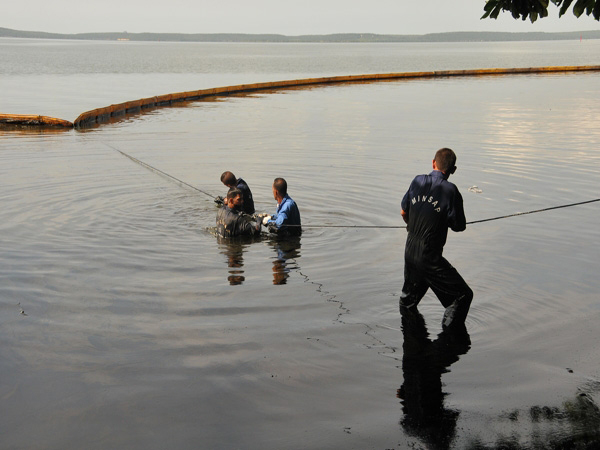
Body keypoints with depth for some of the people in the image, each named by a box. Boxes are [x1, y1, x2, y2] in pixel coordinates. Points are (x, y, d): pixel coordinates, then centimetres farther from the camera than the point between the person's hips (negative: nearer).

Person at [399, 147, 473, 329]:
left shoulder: (417, 181, 0)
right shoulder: (449, 190, -18)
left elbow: (404, 213, 12)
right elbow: (459, 226, -10)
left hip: (410, 251, 7)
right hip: (430, 258, -7)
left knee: (410, 293, 30)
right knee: (463, 295, 3)